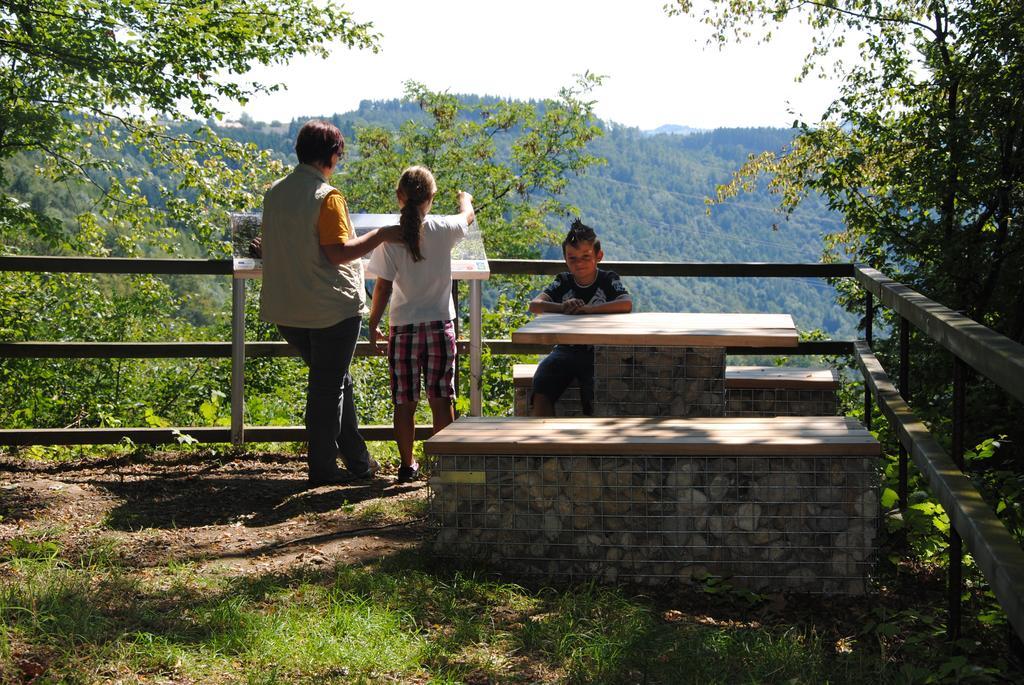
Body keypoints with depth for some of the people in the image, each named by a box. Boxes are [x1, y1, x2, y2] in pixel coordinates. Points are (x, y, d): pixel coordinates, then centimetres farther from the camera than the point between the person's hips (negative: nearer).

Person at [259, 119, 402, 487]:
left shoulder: (275, 193, 8)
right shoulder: (326, 196, -16)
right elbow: (339, 252, -22)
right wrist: (381, 235, -13)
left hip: (287, 309, 8)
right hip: (330, 308, -8)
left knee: (335, 380, 19)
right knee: (327, 387, 4)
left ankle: (357, 460, 24)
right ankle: (322, 468, 10)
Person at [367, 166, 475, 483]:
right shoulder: (443, 230, -6)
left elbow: (382, 287, -8)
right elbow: (468, 216, 18)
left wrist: (373, 325, 4)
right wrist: (464, 199, 40)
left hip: (404, 328, -1)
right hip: (441, 325, 1)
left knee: (405, 402, 7)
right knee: (441, 399, 7)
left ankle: (407, 465, 13)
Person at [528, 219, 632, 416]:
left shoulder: (608, 280, 1)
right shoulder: (563, 282, 9)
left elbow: (626, 304, -19)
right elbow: (534, 305, -6)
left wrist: (586, 309, -25)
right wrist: (561, 307, -26)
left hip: (598, 353, -3)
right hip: (566, 350, 3)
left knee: (595, 398, -26)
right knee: (541, 392, -20)